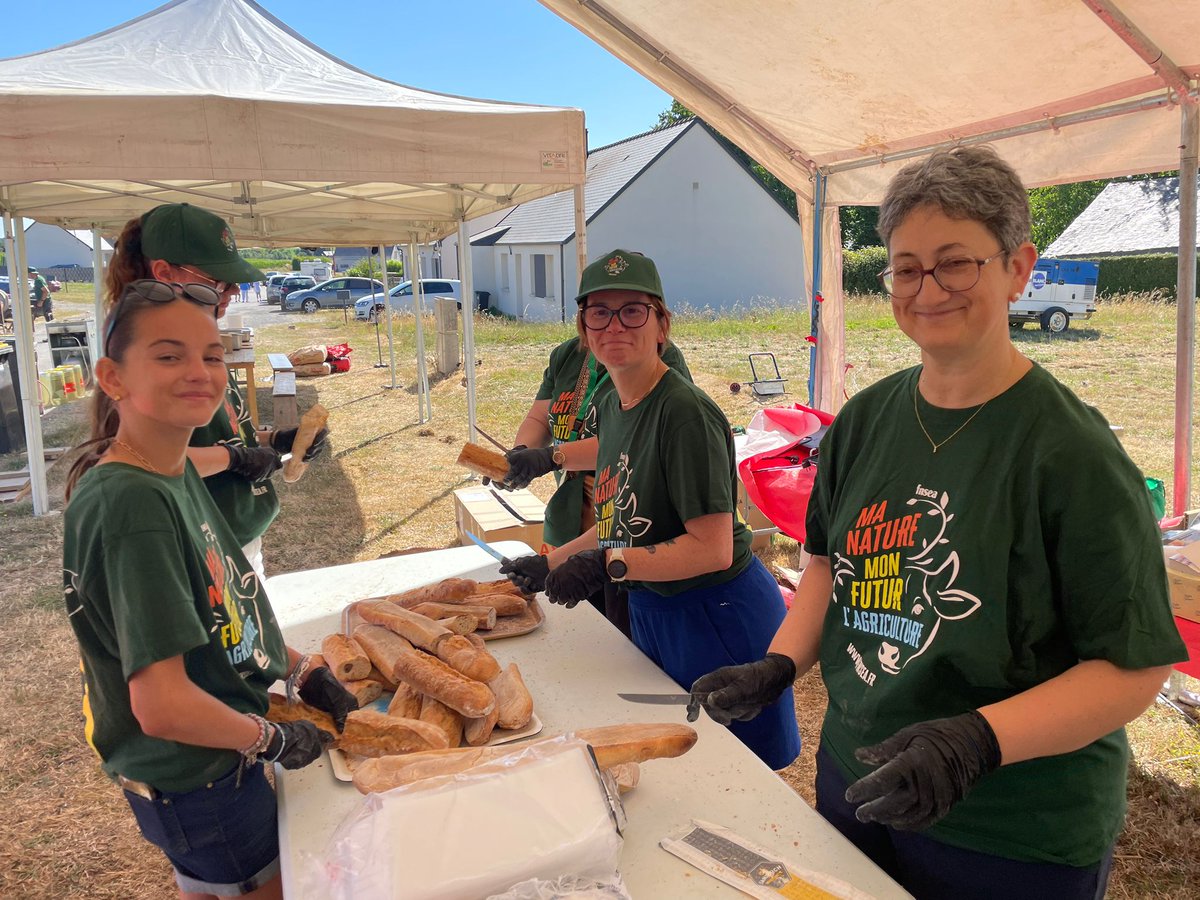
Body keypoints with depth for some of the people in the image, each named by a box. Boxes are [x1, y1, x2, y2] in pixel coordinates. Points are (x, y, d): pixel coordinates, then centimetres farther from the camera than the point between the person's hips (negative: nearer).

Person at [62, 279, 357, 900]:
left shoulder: (176, 470, -2)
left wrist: (301, 671, 4)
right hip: (194, 779, -8)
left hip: (209, 758, 8)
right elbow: (164, 706, -33)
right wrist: (273, 739, -17)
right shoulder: (131, 503, -31)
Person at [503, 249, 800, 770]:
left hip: (718, 619, -9)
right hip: (653, 615, 9)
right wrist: (552, 564, 14)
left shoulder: (685, 413, -22)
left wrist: (608, 565, -23)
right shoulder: (611, 407, 6)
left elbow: (712, 548, -25)